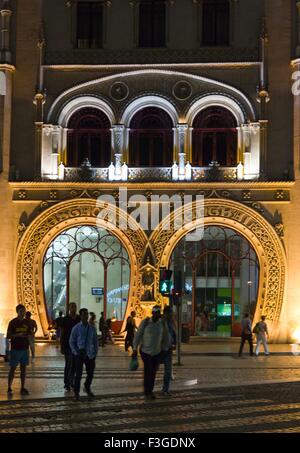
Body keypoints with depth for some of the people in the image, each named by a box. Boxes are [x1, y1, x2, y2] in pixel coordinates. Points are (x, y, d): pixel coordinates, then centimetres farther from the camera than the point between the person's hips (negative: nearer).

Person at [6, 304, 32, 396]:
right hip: (15, 349, -5)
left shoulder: (27, 322, 7)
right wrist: (18, 335, -21)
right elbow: (8, 336, -7)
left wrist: (28, 335, -7)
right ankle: (9, 388, 1)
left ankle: (22, 388, 13)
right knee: (13, 368, -2)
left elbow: (30, 333, 16)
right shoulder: (13, 322, -6)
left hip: (25, 348, 5)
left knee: (23, 368, 7)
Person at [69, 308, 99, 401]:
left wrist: (95, 353, 4)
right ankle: (76, 392, 13)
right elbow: (71, 342, 0)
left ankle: (87, 388, 39)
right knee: (78, 374, -3)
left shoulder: (92, 328, 2)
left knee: (90, 373, 12)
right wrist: (76, 353, -8)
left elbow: (95, 341, 10)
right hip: (80, 354, -3)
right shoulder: (76, 328, -5)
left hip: (90, 355, 3)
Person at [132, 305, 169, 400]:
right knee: (147, 371, -6)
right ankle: (146, 392, 6)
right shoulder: (145, 322, -12)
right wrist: (135, 349, -11)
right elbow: (138, 335, -9)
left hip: (157, 352, 4)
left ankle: (150, 391, 21)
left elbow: (165, 336, 10)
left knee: (153, 372, 8)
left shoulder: (162, 323, -2)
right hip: (146, 351, -3)